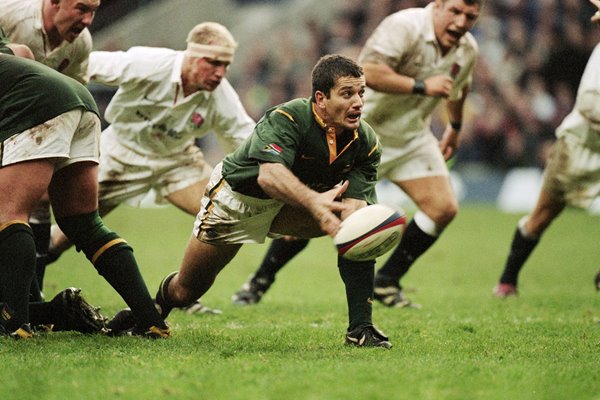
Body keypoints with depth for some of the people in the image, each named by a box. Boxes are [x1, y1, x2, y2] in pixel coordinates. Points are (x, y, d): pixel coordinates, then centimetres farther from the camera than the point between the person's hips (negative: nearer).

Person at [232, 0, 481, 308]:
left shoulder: (468, 51, -2)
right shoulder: (405, 26, -26)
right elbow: (368, 71, -40)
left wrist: (455, 127, 34)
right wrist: (422, 86, -35)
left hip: (411, 138, 6)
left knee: (443, 208, -7)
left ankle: (386, 283, 8)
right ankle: (260, 281, 11)